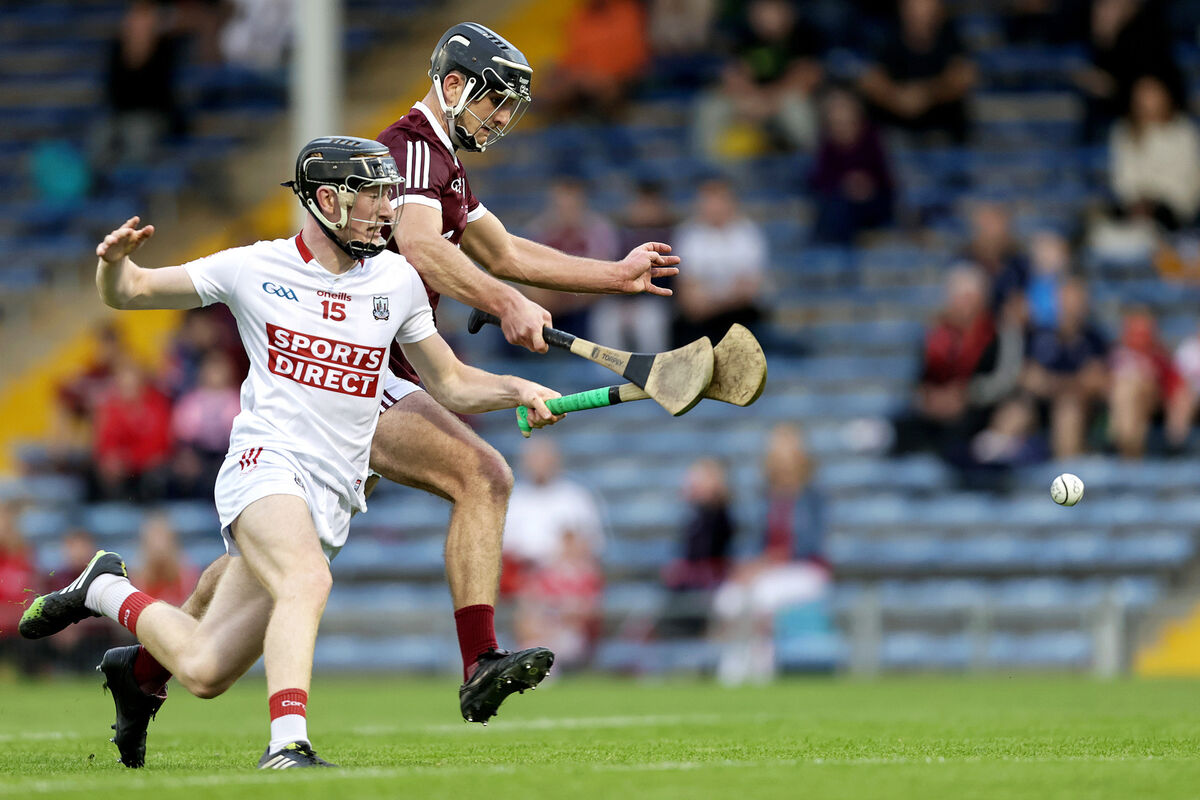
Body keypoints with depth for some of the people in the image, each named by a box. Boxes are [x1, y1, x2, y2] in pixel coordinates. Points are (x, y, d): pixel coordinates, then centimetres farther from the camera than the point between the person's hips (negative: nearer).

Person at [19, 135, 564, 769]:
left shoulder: (395, 280, 10)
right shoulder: (254, 269, -1)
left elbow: (450, 385, 19)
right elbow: (125, 294, 6)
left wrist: (516, 390, 0)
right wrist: (115, 261, -18)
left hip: (334, 496, 4)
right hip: (265, 465, -4)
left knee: (204, 672, 2)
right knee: (307, 578, -38)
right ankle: (287, 747, -38)